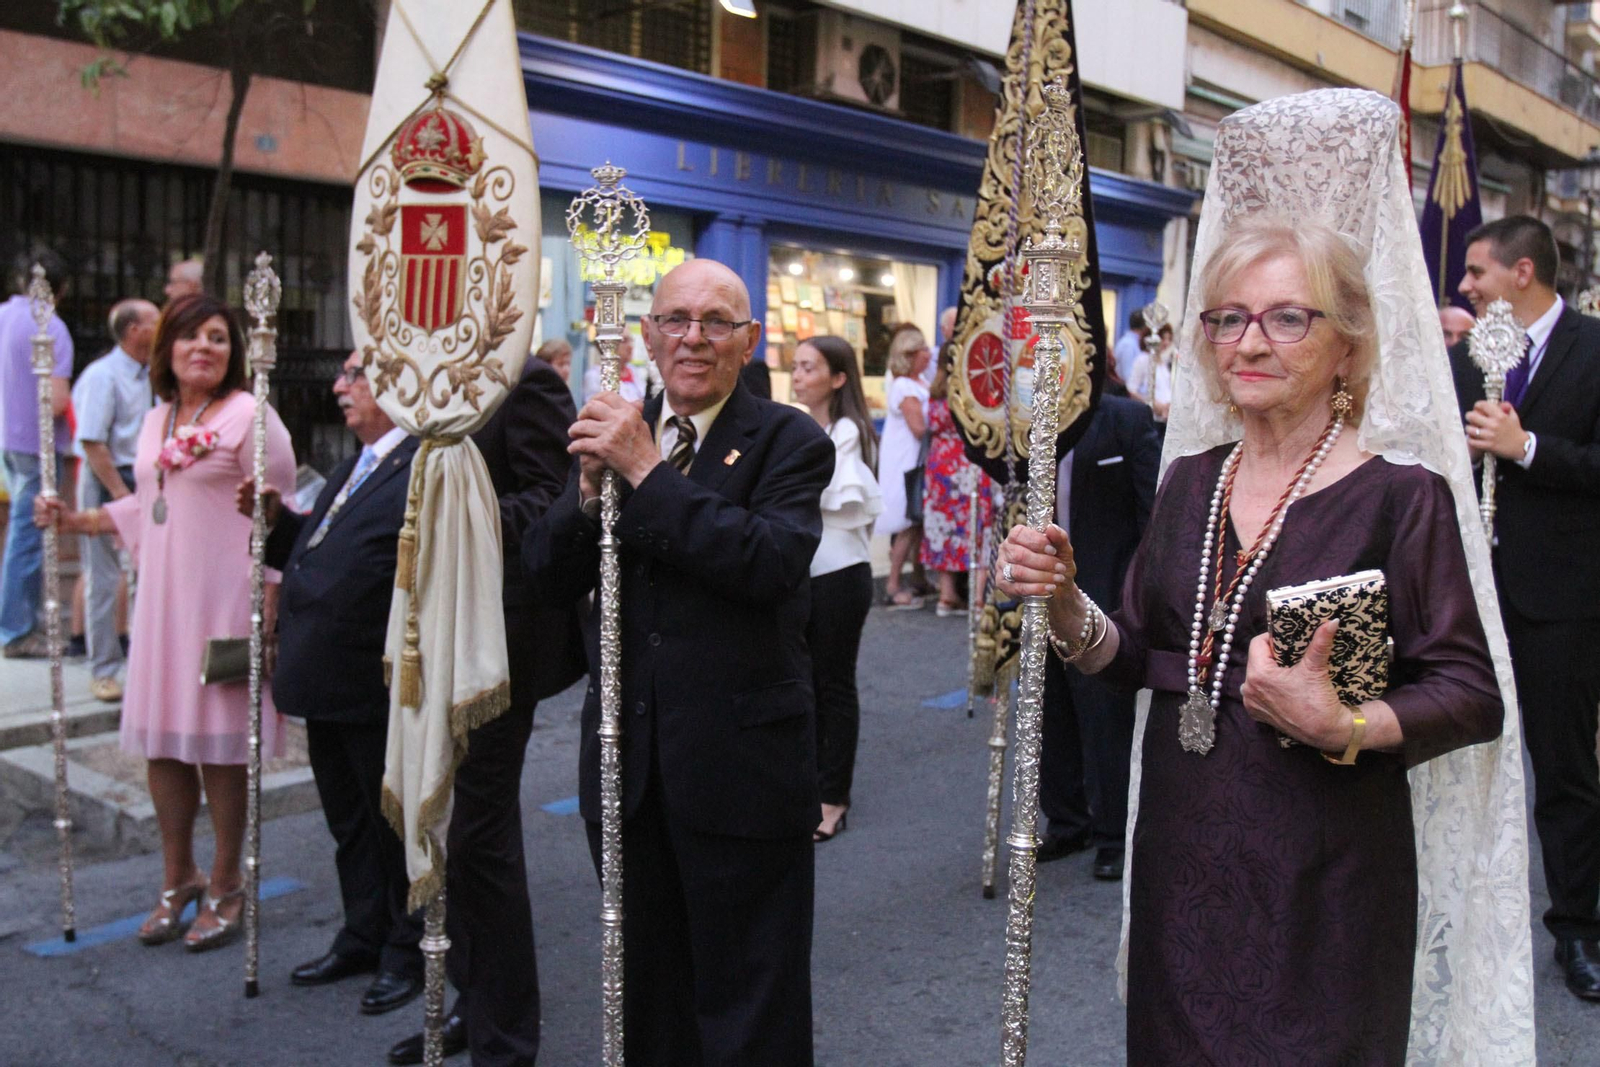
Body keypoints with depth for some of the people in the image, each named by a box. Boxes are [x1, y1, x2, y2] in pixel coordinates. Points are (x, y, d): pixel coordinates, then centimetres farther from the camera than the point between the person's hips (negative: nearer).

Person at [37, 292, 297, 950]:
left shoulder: (249, 416, -8)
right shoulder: (156, 420, 16)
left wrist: (267, 611, -17)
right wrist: (73, 521, 16)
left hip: (225, 600, -7)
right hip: (162, 599, 7)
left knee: (219, 742, 0)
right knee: (160, 737, 10)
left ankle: (225, 887, 16)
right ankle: (178, 879, 27)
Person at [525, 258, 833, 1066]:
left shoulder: (788, 441, -6)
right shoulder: (612, 433, 8)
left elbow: (775, 564, -24)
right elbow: (547, 577, 2)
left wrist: (648, 471, -23)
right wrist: (591, 486, -16)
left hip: (739, 764, -5)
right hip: (626, 760, 5)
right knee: (644, 997, 22)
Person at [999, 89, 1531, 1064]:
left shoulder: (1402, 496, -12)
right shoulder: (1190, 480, 5)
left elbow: (1472, 695, -12)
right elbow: (1138, 653, 8)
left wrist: (1342, 729, -28)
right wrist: (1064, 603, -10)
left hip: (1325, 877, -5)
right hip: (1181, 854, 6)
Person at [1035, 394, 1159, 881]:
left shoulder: (1127, 420, -6)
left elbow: (1155, 511, -7)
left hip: (1105, 598, -5)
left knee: (1107, 717, 2)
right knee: (1051, 714, 13)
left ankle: (1113, 836, 17)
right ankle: (1065, 824, 30)